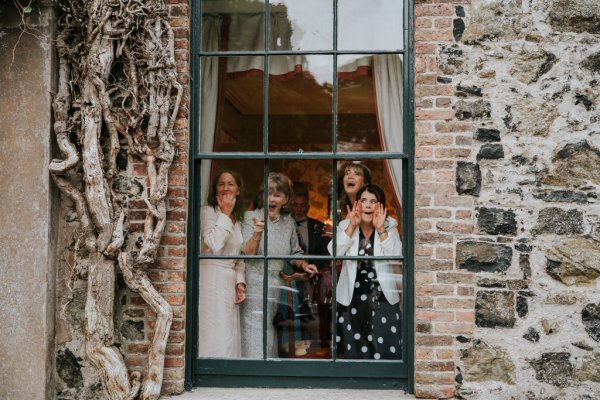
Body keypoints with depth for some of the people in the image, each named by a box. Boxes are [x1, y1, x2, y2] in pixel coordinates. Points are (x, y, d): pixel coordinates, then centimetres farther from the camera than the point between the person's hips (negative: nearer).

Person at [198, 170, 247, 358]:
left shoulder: (238, 221, 20)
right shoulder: (208, 211, -4)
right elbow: (214, 245, -21)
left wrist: (240, 283, 7)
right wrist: (225, 214, -11)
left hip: (230, 282, 8)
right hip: (211, 279, -7)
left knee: (229, 338, 7)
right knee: (216, 338, -9)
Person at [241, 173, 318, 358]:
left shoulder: (288, 221, 8)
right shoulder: (251, 216, -4)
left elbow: (295, 252, 20)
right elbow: (247, 254, -13)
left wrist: (304, 265, 1)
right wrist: (257, 234, -30)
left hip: (279, 288, 4)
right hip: (256, 287, -4)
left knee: (276, 342, 7)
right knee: (256, 344, -5)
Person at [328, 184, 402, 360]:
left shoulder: (389, 226, 0)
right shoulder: (346, 225, 1)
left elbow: (396, 257, -15)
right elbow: (334, 253, -15)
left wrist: (381, 230, -21)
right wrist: (352, 226, -19)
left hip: (382, 297, -1)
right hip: (352, 297, 1)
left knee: (385, 349, -2)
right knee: (352, 349, 11)